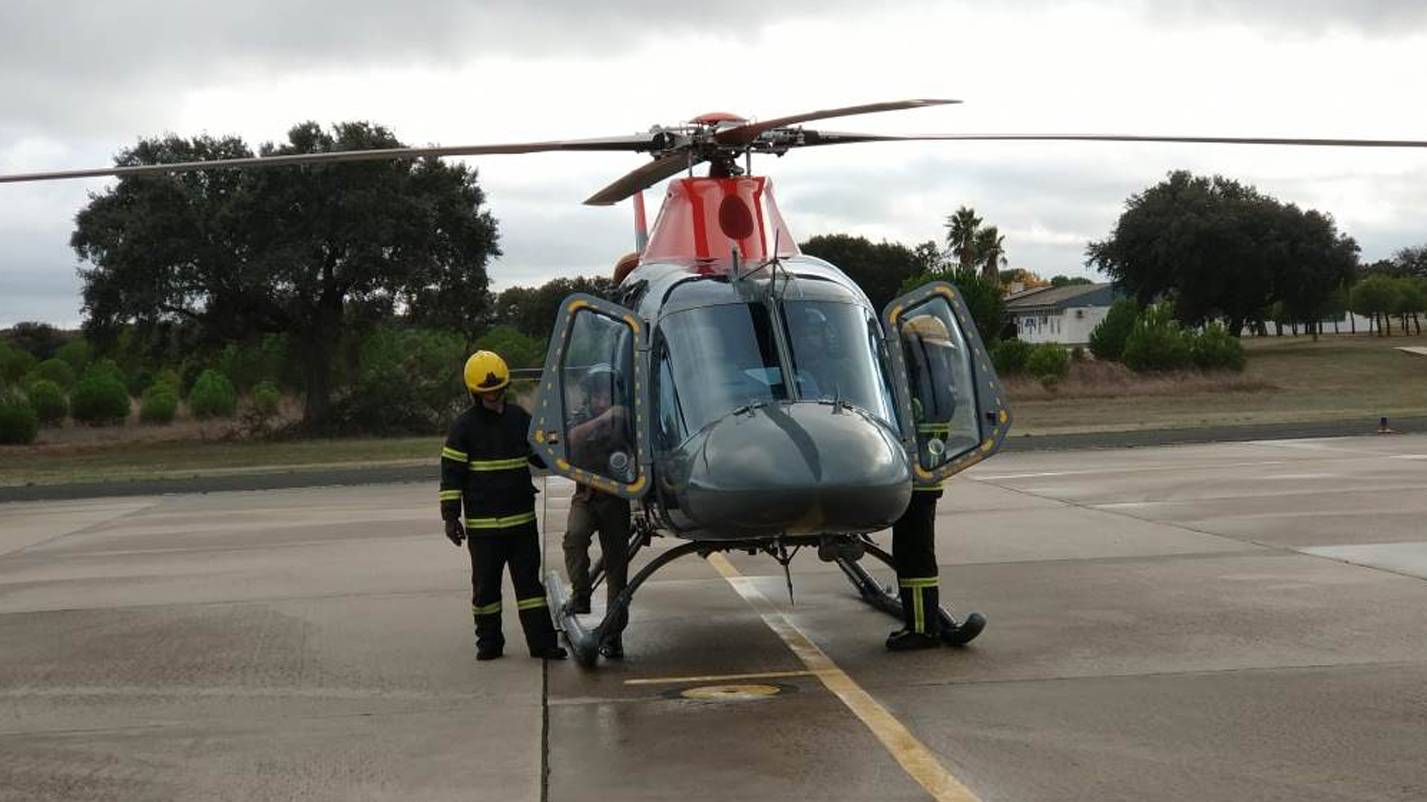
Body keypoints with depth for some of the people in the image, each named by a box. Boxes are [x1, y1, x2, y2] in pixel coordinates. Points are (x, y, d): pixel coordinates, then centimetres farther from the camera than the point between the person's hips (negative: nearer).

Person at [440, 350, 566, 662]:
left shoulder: (519, 418, 7)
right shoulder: (464, 426, -4)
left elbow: (539, 455, 21)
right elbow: (451, 473, -4)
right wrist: (451, 516, -9)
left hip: (522, 519, 3)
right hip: (483, 523, -3)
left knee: (529, 581, 5)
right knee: (485, 585, 6)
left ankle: (542, 641, 7)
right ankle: (489, 642, 17)